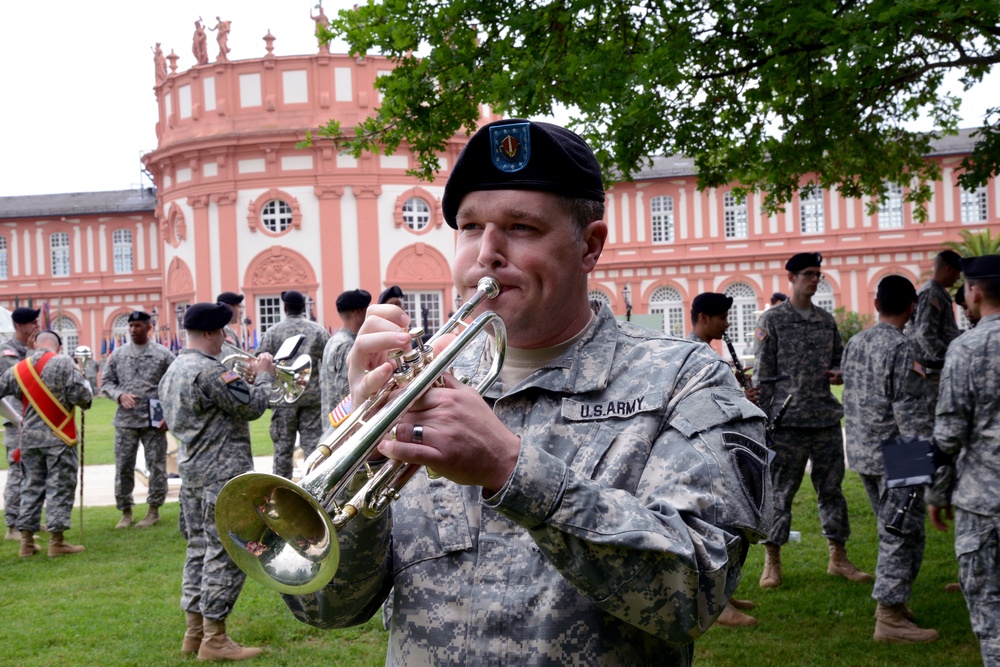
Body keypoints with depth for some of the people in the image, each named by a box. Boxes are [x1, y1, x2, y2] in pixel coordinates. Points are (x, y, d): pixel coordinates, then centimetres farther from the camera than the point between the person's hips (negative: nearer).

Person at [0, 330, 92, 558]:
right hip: (59, 437, -5)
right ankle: (57, 542, 1)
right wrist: (85, 384, 6)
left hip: (29, 437, 5)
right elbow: (81, 396, -15)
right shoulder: (63, 363, -10)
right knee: (60, 487, 1)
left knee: (31, 487, 14)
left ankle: (27, 542, 16)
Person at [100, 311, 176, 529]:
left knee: (156, 466, 3)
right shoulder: (118, 354, 7)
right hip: (125, 420, 2)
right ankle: (125, 511, 14)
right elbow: (106, 382, 11)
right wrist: (120, 395, -9)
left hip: (154, 421, -2)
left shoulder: (163, 354, 0)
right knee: (123, 466, 4)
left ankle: (154, 510, 15)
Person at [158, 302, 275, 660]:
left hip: (190, 470, 10)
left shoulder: (173, 370, 13)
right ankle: (214, 640, -2)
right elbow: (251, 406, -16)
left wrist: (250, 378, 13)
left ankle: (195, 632, 19)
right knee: (227, 554, -4)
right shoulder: (209, 371, -19)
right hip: (222, 473, -10)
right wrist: (264, 376, 0)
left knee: (200, 549, 14)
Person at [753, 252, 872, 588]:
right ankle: (772, 561, 8)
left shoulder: (827, 319, 14)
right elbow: (763, 373, -4)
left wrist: (838, 374, -1)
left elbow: (839, 357, 23)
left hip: (827, 418, 5)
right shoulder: (772, 319, -2)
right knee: (780, 490, -1)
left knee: (831, 488, 9)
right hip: (788, 419, -5)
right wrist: (763, 419, -9)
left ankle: (838, 557, 18)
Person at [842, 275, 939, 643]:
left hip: (861, 451, 9)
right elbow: (909, 411, -19)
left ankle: (890, 602, 26)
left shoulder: (854, 343, 9)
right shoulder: (902, 349, -16)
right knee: (903, 534, -2)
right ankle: (890, 618, -1)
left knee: (890, 530, 19)